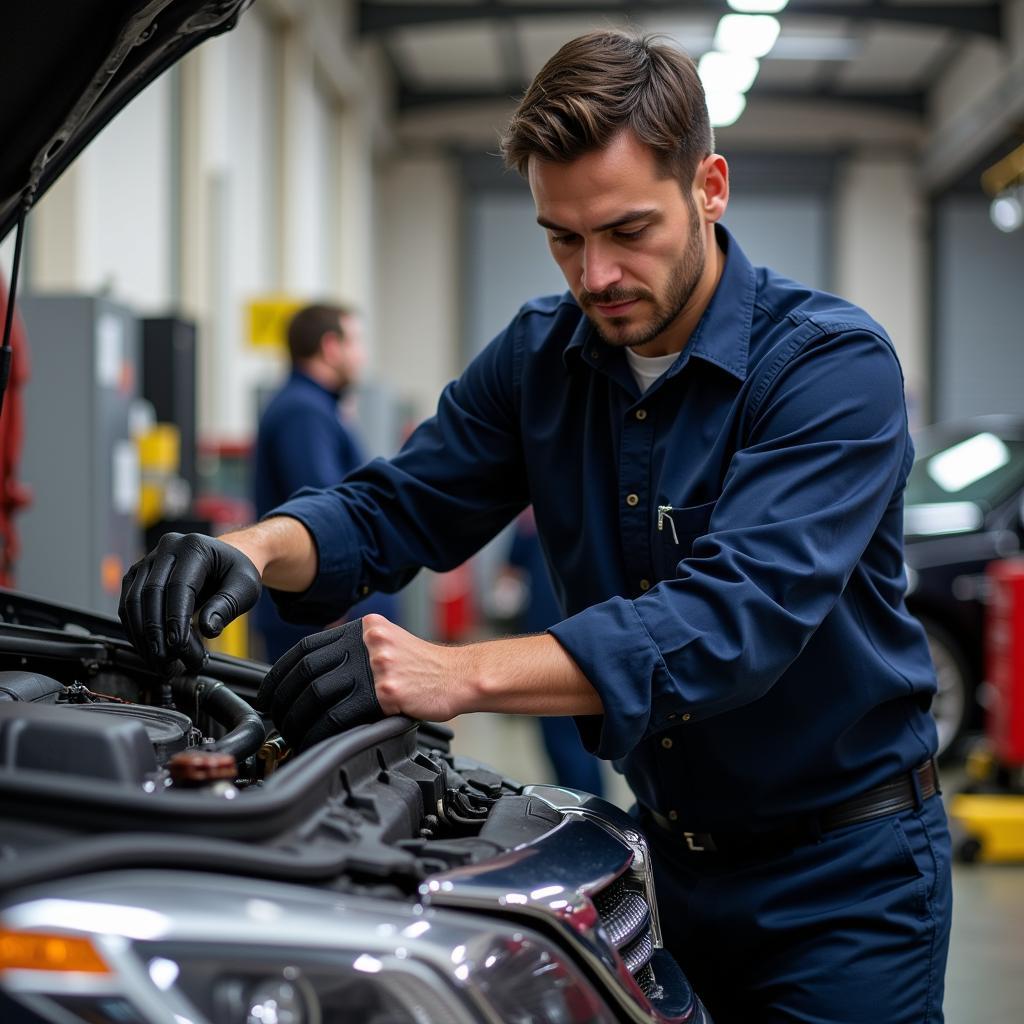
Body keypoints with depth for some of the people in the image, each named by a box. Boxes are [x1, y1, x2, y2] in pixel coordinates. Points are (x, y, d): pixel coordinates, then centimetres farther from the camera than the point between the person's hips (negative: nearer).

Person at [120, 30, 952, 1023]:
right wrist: (254, 551, -21)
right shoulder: (540, 355, 0)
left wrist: (460, 674, -45)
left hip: (845, 868, -5)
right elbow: (393, 509, 3)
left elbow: (738, 614, -33)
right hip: (675, 847, 5)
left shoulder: (834, 364, -21)